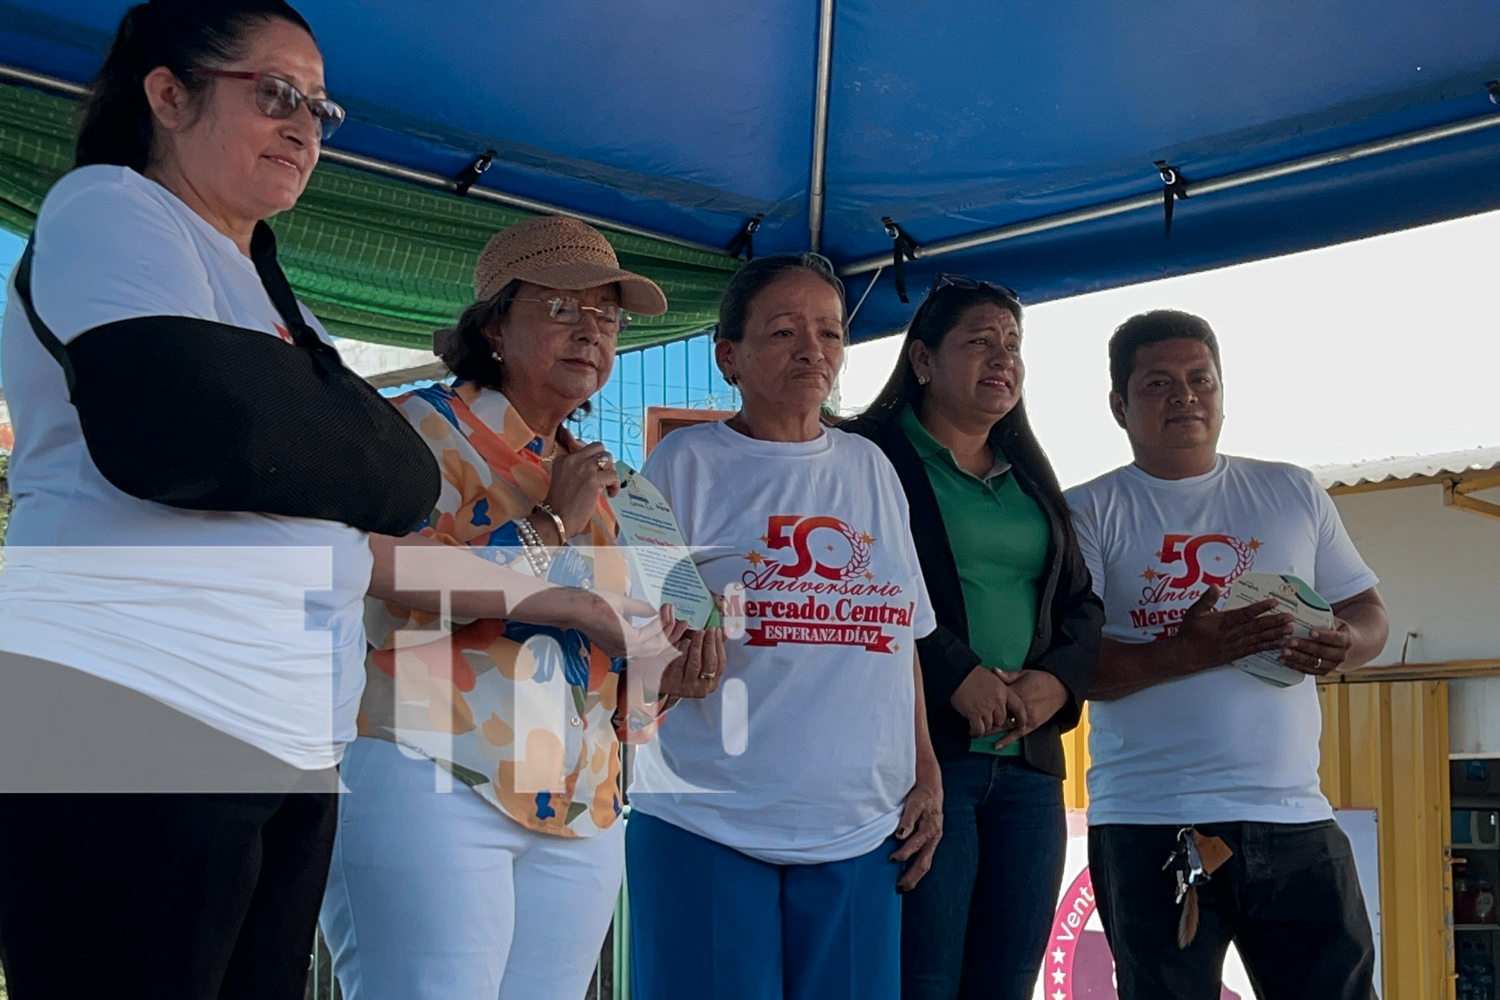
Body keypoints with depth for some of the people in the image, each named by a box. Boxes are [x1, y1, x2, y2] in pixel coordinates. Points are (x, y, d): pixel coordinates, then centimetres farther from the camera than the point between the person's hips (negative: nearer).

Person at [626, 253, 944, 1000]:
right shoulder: (686, 462, 1)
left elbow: (901, 637, 17)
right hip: (707, 827, -4)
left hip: (860, 832, 4)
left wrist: (926, 774, 11)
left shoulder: (870, 469, 14)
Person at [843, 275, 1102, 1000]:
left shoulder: (1030, 478, 21)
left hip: (1028, 761, 7)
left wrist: (1058, 679, -3)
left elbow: (1083, 606, 18)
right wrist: (956, 675, -18)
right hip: (919, 751, -6)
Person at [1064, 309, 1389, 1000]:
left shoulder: (1294, 493, 14)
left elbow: (1368, 613, 16)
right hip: (1150, 825, -2)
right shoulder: (1089, 513, 4)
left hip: (1294, 818, 3)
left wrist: (1345, 645, -8)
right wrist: (1188, 653, -21)